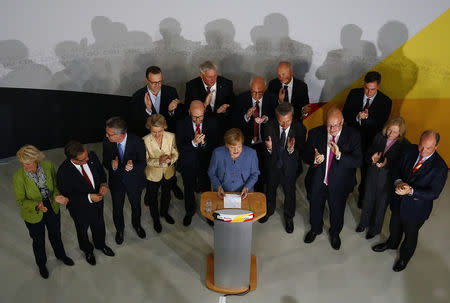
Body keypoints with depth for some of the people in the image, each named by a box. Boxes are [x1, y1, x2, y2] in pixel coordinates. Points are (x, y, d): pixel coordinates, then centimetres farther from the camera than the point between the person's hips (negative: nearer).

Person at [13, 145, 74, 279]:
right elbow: (20, 200, -17)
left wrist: (56, 196, -24)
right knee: (38, 241, 22)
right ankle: (41, 265, 52)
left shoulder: (48, 165, -20)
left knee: (55, 234, 27)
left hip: (52, 208, 3)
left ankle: (61, 255, 58)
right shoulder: (18, 177, -28)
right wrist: (36, 205, -35)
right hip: (33, 215, -2)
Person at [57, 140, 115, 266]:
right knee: (82, 231, 27)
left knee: (99, 226, 30)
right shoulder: (63, 172, -35)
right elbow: (66, 196, -23)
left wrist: (103, 183, -23)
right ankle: (87, 250, 59)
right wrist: (88, 197, -32)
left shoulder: (92, 156, -23)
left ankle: (101, 245, 62)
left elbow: (101, 171, -3)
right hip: (80, 208, -4)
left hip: (97, 201, 4)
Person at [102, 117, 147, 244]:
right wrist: (111, 165, -33)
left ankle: (136, 225, 56)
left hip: (134, 180, -1)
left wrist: (133, 166, -41)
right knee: (117, 208, 21)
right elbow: (105, 162, -8)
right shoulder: (107, 141, -21)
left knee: (136, 205, 24)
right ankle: (119, 229, 51)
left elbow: (143, 163, -18)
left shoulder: (137, 142, -29)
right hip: (116, 180, 1)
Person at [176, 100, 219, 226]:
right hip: (188, 165, 0)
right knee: (189, 190, 20)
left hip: (206, 163, 0)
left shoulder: (211, 122, -14)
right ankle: (190, 212, 48)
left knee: (206, 189, 18)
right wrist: (194, 142, -37)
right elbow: (180, 148, -19)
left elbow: (215, 144, -11)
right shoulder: (182, 124, -17)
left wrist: (204, 142, -33)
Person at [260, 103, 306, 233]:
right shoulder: (270, 127, -21)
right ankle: (269, 210, 56)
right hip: (273, 164, 2)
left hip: (290, 167, -1)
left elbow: (301, 153, -21)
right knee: (271, 189, 25)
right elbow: (266, 153, -12)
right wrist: (269, 148, -35)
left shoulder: (300, 128, -24)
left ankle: (289, 217, 47)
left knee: (289, 192, 20)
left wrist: (291, 149, -42)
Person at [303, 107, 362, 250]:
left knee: (337, 211, 21)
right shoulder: (315, 133, -12)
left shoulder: (353, 136, -16)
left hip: (339, 184, -1)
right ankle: (315, 229, 55)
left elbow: (357, 161, -21)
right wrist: (315, 159, -30)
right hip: (317, 182, 1)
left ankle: (335, 233, 52)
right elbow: (306, 156, -7)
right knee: (315, 207, 24)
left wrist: (339, 154, -36)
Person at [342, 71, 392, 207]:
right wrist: (357, 117, -28)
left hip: (370, 141, -1)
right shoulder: (354, 94, -9)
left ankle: (362, 195, 38)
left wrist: (368, 117, -34)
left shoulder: (385, 101, -14)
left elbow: (381, 125, -16)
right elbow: (345, 114, -8)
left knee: (365, 170, 15)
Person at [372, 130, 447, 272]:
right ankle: (392, 243, 61)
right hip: (399, 201, 4)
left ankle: (404, 257, 49)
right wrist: (398, 182, -23)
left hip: (416, 208, -4)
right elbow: (398, 169, -1)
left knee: (410, 235, 21)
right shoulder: (410, 151, -13)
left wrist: (411, 191, -35)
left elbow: (434, 193, -23)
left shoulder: (440, 167, -26)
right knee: (394, 226, 30)